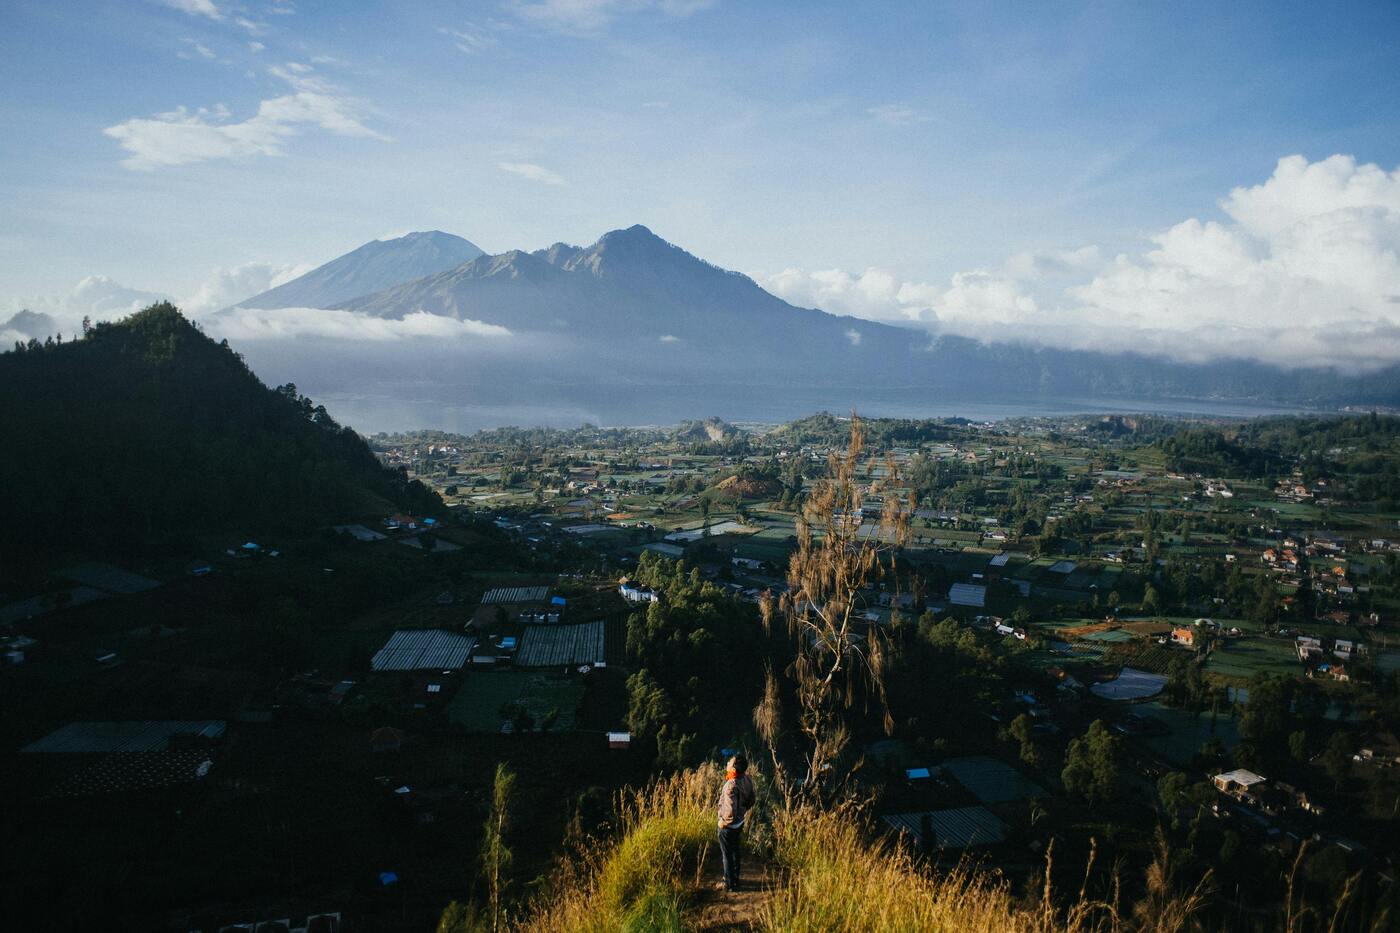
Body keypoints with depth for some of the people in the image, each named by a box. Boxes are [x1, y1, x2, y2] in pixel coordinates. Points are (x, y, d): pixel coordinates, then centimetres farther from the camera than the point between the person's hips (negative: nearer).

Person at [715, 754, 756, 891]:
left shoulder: (731, 786, -33)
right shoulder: (747, 780, -8)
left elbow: (730, 810, -34)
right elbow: (751, 802, 6)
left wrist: (723, 822, -17)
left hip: (729, 825, -8)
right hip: (740, 822, 8)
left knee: (727, 855, 10)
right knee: (735, 851, 24)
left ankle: (730, 884, 23)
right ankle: (735, 879, 38)